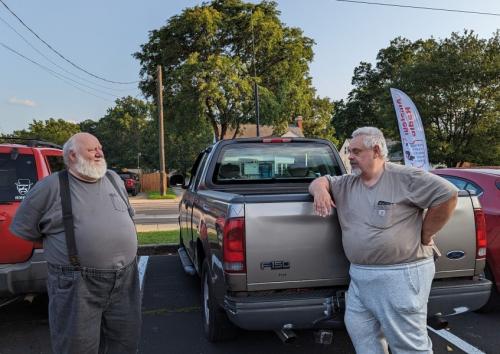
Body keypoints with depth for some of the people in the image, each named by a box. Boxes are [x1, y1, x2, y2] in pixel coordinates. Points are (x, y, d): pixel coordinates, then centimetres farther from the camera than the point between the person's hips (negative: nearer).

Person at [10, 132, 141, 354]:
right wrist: (58, 243, 7)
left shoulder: (115, 180, 10)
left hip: (126, 279, 5)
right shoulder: (50, 187, -5)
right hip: (77, 286, -4)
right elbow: (22, 230, 4)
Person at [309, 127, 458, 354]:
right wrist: (320, 188, -3)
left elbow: (447, 194, -10)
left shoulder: (404, 178, -8)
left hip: (401, 275, -6)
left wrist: (424, 236, -6)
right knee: (360, 332, 12)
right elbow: (321, 180, 23)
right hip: (359, 275, 7)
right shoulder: (346, 184, 13)